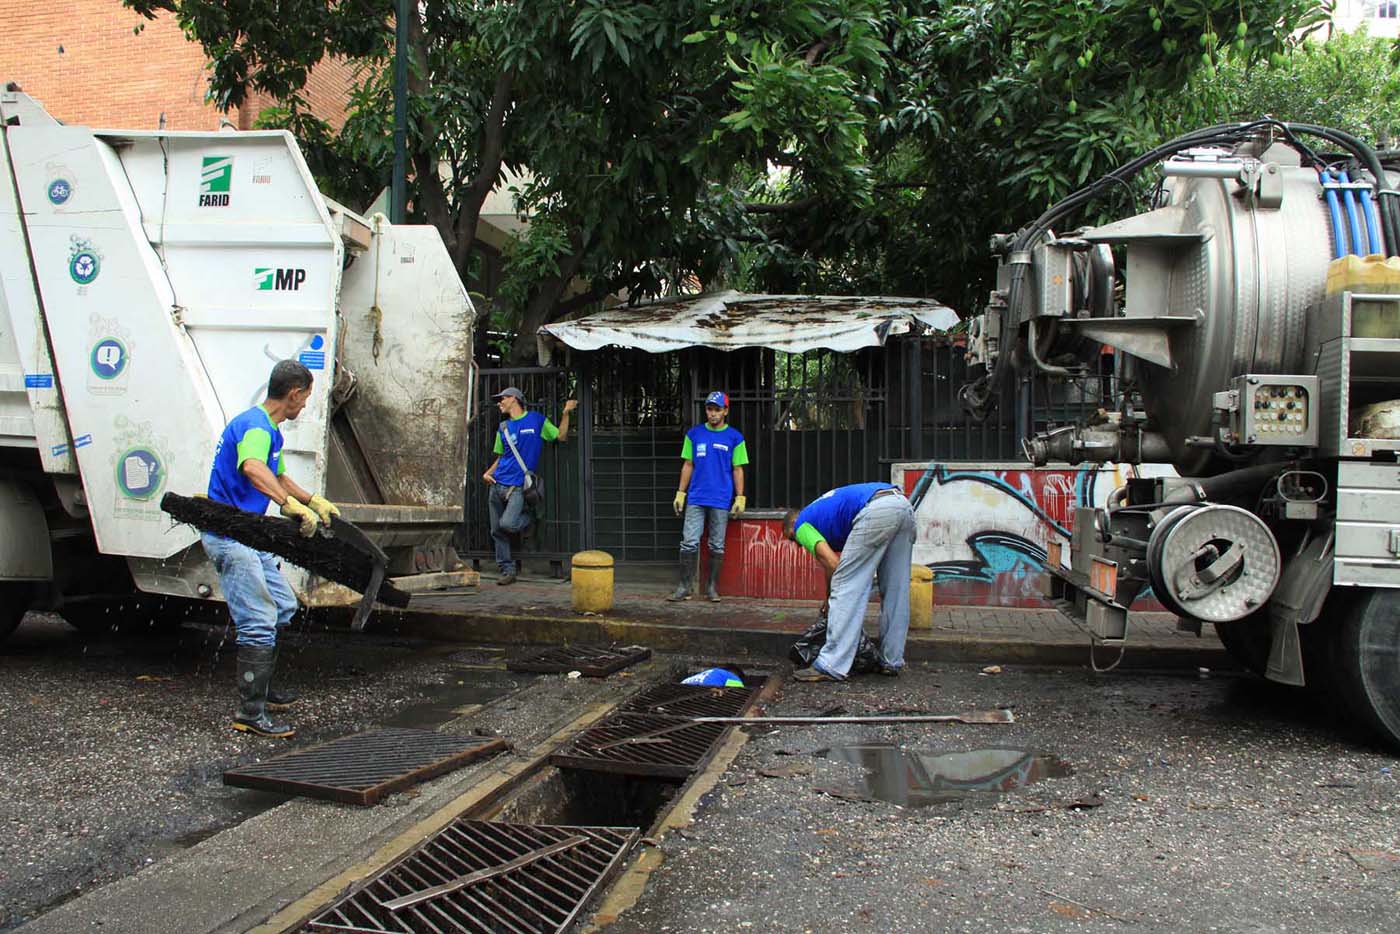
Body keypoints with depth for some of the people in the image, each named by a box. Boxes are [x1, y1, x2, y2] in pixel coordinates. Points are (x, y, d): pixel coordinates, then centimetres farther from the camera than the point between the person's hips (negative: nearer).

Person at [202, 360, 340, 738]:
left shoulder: (271, 430, 16)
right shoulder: (255, 425, -18)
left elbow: (278, 476, 34)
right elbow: (252, 468, -41)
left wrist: (314, 500, 34)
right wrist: (290, 505, -51)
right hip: (229, 534, -11)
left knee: (284, 606, 18)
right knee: (259, 623, -13)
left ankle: (261, 689, 30)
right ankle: (250, 713, -9)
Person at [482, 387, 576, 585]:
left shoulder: (536, 420, 4)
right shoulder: (503, 428, 16)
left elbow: (561, 436, 7)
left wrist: (566, 412, -2)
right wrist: (488, 472, 6)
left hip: (517, 486, -5)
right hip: (497, 484, 5)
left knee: (507, 524, -22)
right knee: (497, 531, 2)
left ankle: (526, 519, 10)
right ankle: (507, 571, 11)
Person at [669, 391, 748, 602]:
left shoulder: (734, 437, 3)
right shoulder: (694, 434, 8)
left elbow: (738, 470, 3)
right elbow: (688, 465, 11)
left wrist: (740, 498, -3)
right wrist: (680, 493, 6)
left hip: (721, 500, -1)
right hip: (696, 498, 1)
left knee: (717, 545, 5)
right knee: (689, 542, -3)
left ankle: (712, 588, 15)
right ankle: (685, 587, 2)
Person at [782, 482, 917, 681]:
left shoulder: (801, 524, 15)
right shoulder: (825, 511, 38)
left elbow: (832, 563, 2)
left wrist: (829, 599, 17)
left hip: (877, 510, -9)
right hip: (904, 505, 9)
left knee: (845, 590, -1)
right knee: (896, 592, 17)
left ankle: (831, 666, 0)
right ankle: (892, 662, 25)